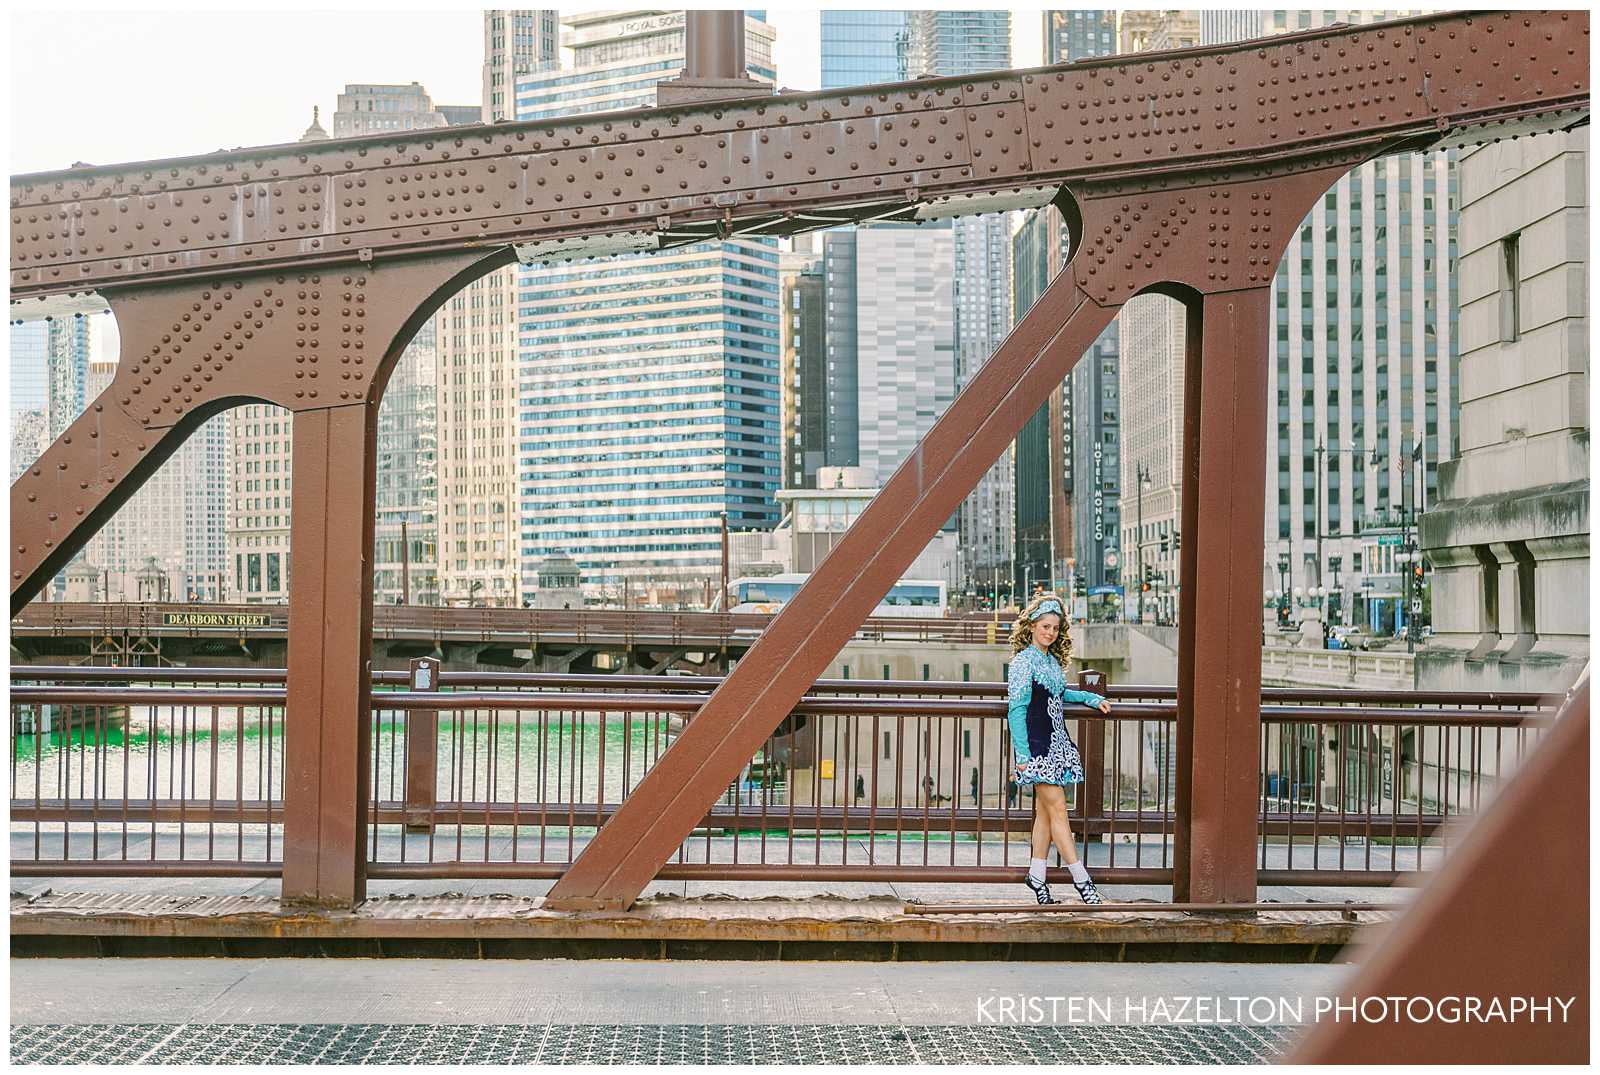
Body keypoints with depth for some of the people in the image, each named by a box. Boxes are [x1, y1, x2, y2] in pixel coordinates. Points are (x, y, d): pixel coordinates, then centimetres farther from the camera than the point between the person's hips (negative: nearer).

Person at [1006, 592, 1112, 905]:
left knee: (1046, 811, 8)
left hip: (1057, 744, 8)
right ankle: (1081, 880, -7)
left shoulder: (1053, 661, 14)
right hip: (1037, 745, -8)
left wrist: (1092, 698, 22)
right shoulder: (1023, 660, -8)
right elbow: (1016, 709, -11)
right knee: (1058, 809, -8)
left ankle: (1037, 875, 15)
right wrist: (1023, 754, -15)